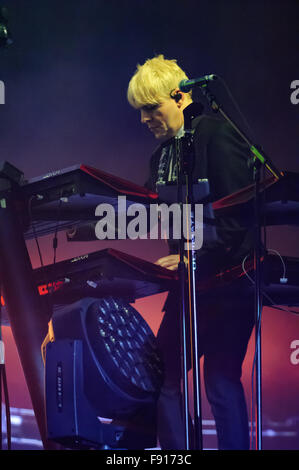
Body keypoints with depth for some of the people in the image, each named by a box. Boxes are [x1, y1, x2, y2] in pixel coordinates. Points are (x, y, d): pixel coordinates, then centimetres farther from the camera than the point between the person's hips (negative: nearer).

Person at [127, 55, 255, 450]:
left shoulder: (216, 133, -9)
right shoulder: (161, 154, 15)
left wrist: (196, 257, -21)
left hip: (228, 274, -8)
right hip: (190, 280, 8)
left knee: (221, 379, -7)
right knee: (163, 374, 5)